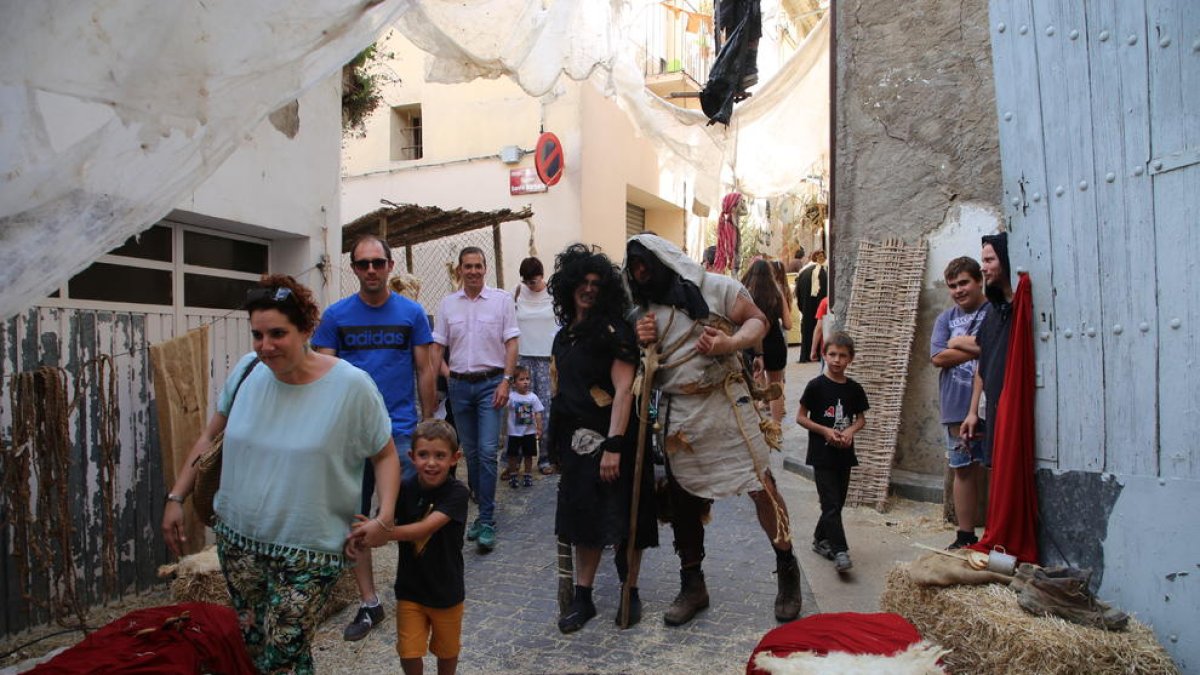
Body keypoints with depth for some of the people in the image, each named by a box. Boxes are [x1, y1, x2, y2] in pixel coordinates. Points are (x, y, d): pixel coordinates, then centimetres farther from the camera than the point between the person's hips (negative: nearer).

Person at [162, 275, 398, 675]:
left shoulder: (351, 385, -15)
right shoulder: (247, 371, -3)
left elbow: (385, 455, -6)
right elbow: (210, 437, 11)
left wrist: (384, 515, -19)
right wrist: (176, 498, 8)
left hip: (308, 552, -4)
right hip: (237, 540, 5)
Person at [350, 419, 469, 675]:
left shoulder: (456, 493, -22)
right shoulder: (404, 490, -11)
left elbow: (427, 527, -33)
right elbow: (384, 526, -15)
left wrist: (385, 533, -45)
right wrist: (366, 534, -38)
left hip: (447, 589, -1)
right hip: (410, 589, 2)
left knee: (447, 651, 19)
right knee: (409, 654, 7)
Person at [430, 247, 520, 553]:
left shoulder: (502, 300, 0)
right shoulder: (447, 304, 8)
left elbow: (511, 343, -2)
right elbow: (437, 347, 10)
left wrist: (506, 381, -11)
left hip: (491, 382, -3)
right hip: (459, 384, 4)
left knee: (487, 452, -10)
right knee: (470, 453, 10)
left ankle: (486, 521, -5)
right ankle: (483, 509, 23)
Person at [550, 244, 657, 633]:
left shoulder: (613, 330, -10)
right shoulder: (565, 337, 12)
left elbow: (624, 389, -18)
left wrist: (613, 445, -25)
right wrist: (560, 444, 16)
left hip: (613, 439, -6)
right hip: (578, 440, 6)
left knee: (623, 520, 4)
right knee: (584, 518, 10)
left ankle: (630, 592, 22)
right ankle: (582, 598, 21)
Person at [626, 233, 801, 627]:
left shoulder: (715, 288, -2)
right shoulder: (644, 310, 13)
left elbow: (757, 320, 0)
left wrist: (731, 343, -20)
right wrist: (641, 344, -4)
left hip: (725, 403, -4)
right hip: (677, 414, 5)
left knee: (760, 484, -6)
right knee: (683, 499, 9)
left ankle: (787, 571, 14)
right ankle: (692, 586, 25)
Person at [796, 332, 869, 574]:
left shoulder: (854, 389, 4)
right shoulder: (816, 386, -8)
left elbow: (861, 419, 13)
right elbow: (801, 417, -5)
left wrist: (850, 431, -8)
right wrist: (825, 431, -16)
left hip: (844, 454, 5)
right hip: (822, 454, -5)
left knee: (838, 502, 13)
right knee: (831, 504, -9)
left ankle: (820, 540, 31)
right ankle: (840, 551, -8)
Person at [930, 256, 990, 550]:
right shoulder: (946, 319, 12)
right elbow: (938, 357, -1)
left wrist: (961, 343, -7)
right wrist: (980, 348, -9)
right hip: (957, 408, 4)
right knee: (964, 471, 11)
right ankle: (966, 537, 21)